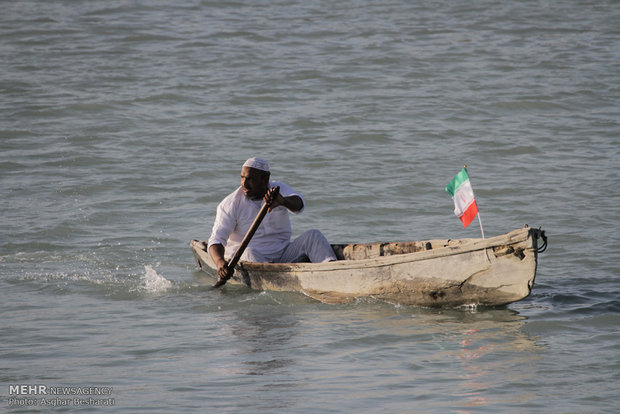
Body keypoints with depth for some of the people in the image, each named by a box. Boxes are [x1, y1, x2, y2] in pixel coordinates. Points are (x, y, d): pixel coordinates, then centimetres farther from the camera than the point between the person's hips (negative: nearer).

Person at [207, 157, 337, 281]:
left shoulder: (280, 189, 1)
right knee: (249, 253, -35)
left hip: (283, 256, 2)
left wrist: (283, 202, -48)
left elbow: (298, 205, -22)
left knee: (313, 236, -18)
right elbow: (216, 240, -12)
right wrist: (220, 262, -35)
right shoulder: (230, 204, -4)